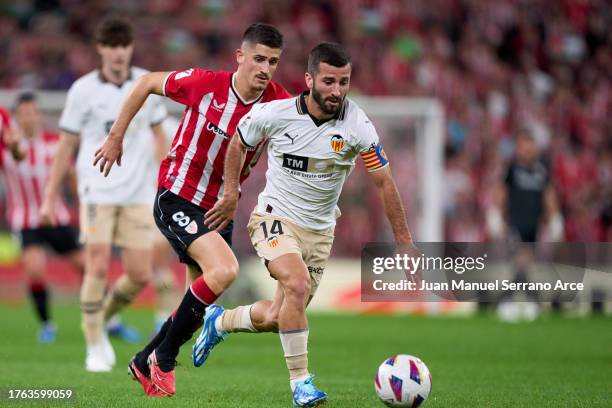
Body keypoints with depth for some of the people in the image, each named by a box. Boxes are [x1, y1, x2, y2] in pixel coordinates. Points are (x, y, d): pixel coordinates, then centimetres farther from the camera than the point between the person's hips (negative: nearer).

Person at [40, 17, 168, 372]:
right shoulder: (83, 90, -3)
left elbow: (158, 135, 15)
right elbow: (66, 146, 3)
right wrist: (50, 197, 3)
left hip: (138, 193, 3)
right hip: (98, 191, -3)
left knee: (140, 276, -1)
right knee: (99, 268, -12)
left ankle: (102, 320, 26)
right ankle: (95, 348, 1)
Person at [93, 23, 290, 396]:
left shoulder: (278, 102, -10)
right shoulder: (205, 84, -17)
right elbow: (148, 83, -2)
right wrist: (116, 137, 2)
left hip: (219, 209, 6)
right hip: (177, 201, -6)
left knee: (201, 304, 12)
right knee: (224, 270, -27)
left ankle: (145, 364, 36)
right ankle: (163, 359, -12)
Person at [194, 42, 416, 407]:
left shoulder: (358, 127, -15)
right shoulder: (273, 114, -16)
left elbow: (384, 182, -6)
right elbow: (239, 143, 6)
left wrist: (403, 240, -5)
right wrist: (231, 193, 5)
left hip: (320, 231, 3)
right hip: (275, 218, -3)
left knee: (276, 318, 6)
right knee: (297, 285, -29)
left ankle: (221, 322, 38)